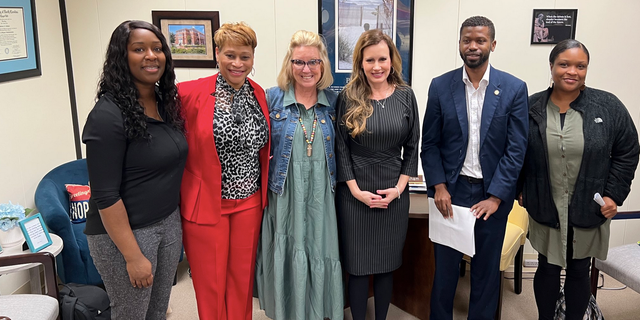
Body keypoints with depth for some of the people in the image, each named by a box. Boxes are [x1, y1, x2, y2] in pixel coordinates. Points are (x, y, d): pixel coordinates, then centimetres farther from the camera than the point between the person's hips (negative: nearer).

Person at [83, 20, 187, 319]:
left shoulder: (167, 101, 3)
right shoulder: (108, 114, -19)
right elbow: (105, 196, -19)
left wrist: (179, 219, 9)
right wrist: (133, 257, -17)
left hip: (170, 223, 7)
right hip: (123, 232, -6)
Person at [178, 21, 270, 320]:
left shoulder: (259, 94, 4)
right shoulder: (191, 93, -13)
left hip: (249, 202, 4)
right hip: (206, 203, -4)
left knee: (242, 276, 18)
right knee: (211, 282, 12)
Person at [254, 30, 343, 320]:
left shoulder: (333, 101, 4)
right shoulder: (272, 98, -2)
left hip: (321, 198, 2)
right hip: (284, 197, -2)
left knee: (320, 255, 10)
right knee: (287, 260, 7)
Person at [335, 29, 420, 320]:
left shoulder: (405, 96, 1)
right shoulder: (348, 98, -4)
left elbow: (412, 147, 5)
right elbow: (340, 148, -3)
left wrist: (399, 187, -5)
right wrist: (356, 191, -9)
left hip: (394, 194, 2)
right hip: (355, 194, -1)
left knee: (387, 264, 13)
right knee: (357, 265, 8)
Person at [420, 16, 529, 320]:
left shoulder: (514, 88, -3)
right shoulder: (440, 86, -1)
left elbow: (516, 149, -5)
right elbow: (430, 143, 1)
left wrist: (496, 197, -11)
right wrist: (439, 187, -9)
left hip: (493, 194, 0)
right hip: (451, 191, 0)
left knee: (486, 268, 13)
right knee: (445, 265, 11)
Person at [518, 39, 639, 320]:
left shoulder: (608, 106, -6)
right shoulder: (531, 107, -4)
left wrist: (614, 194, -6)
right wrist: (519, 189, 1)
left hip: (589, 210, 0)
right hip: (545, 210, 1)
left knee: (579, 271, 14)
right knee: (547, 269, 14)